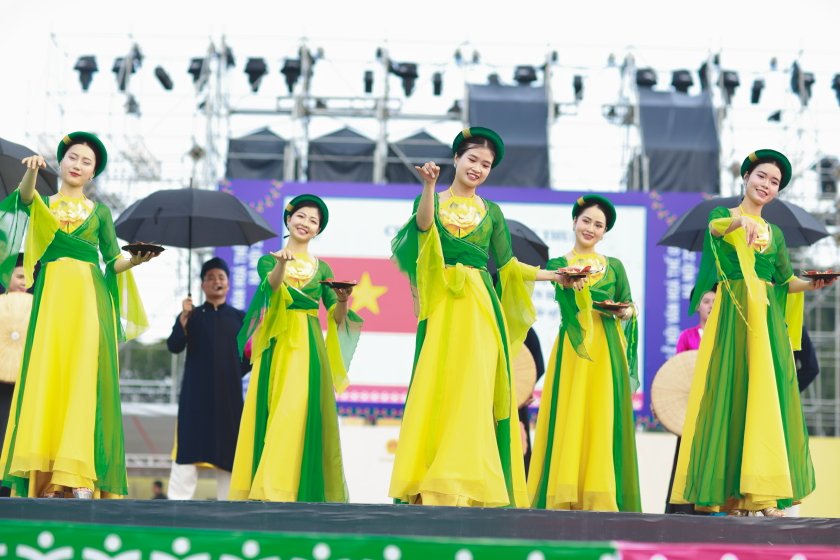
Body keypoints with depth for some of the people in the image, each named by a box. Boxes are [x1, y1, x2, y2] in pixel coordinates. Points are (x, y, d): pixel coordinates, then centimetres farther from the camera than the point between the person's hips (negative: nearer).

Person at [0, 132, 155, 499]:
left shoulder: (100, 211, 17)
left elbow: (113, 262, 11)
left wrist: (134, 260, -12)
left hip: (88, 298, 0)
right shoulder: (42, 204, 15)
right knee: (46, 376, -9)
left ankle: (81, 475, -19)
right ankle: (43, 473, -12)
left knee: (85, 378, -12)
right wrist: (31, 171, -32)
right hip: (52, 295, 0)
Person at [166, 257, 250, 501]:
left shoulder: (239, 318, 10)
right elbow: (174, 346, -7)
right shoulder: (192, 316, 7)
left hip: (228, 394, 2)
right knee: (189, 446, -9)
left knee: (228, 449, 1)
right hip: (196, 393, -2)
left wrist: (237, 372, 0)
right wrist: (183, 319, -21)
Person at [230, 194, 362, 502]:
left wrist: (343, 300, -14)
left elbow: (337, 317, 7)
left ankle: (291, 485, -13)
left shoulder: (322, 268, 14)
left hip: (308, 346, 1)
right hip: (276, 345, -1)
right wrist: (281, 262, -36)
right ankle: (265, 485, -4)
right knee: (270, 410, -6)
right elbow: (271, 285, -16)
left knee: (300, 410, -12)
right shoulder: (268, 260, 9)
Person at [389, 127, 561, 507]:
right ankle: (431, 486, -11)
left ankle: (467, 484, -11)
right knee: (436, 386, -9)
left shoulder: (491, 212, 16)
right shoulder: (431, 201, 9)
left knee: (474, 389, -8)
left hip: (478, 306, 2)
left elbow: (505, 265, 17)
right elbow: (423, 225, -14)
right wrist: (430, 185, -29)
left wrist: (552, 276, 12)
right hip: (442, 305, -2)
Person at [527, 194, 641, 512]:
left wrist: (625, 312, -11)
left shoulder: (614, 266, 16)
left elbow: (629, 307, 12)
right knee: (570, 415, -8)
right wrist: (568, 282, -33)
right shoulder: (559, 264, 9)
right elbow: (565, 301, -12)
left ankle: (600, 496, -4)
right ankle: (565, 496, -8)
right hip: (573, 347, -2)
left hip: (607, 350, 2)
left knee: (603, 418, -4)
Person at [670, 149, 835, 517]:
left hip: (767, 319, 5)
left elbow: (786, 282, 14)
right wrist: (740, 221, -39)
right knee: (730, 393, -10)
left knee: (767, 396, -3)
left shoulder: (775, 234, 20)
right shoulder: (725, 214, 7)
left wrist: (813, 283, -6)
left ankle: (763, 493, -7)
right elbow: (715, 228, -18)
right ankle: (729, 491, -11)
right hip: (732, 315, -5)